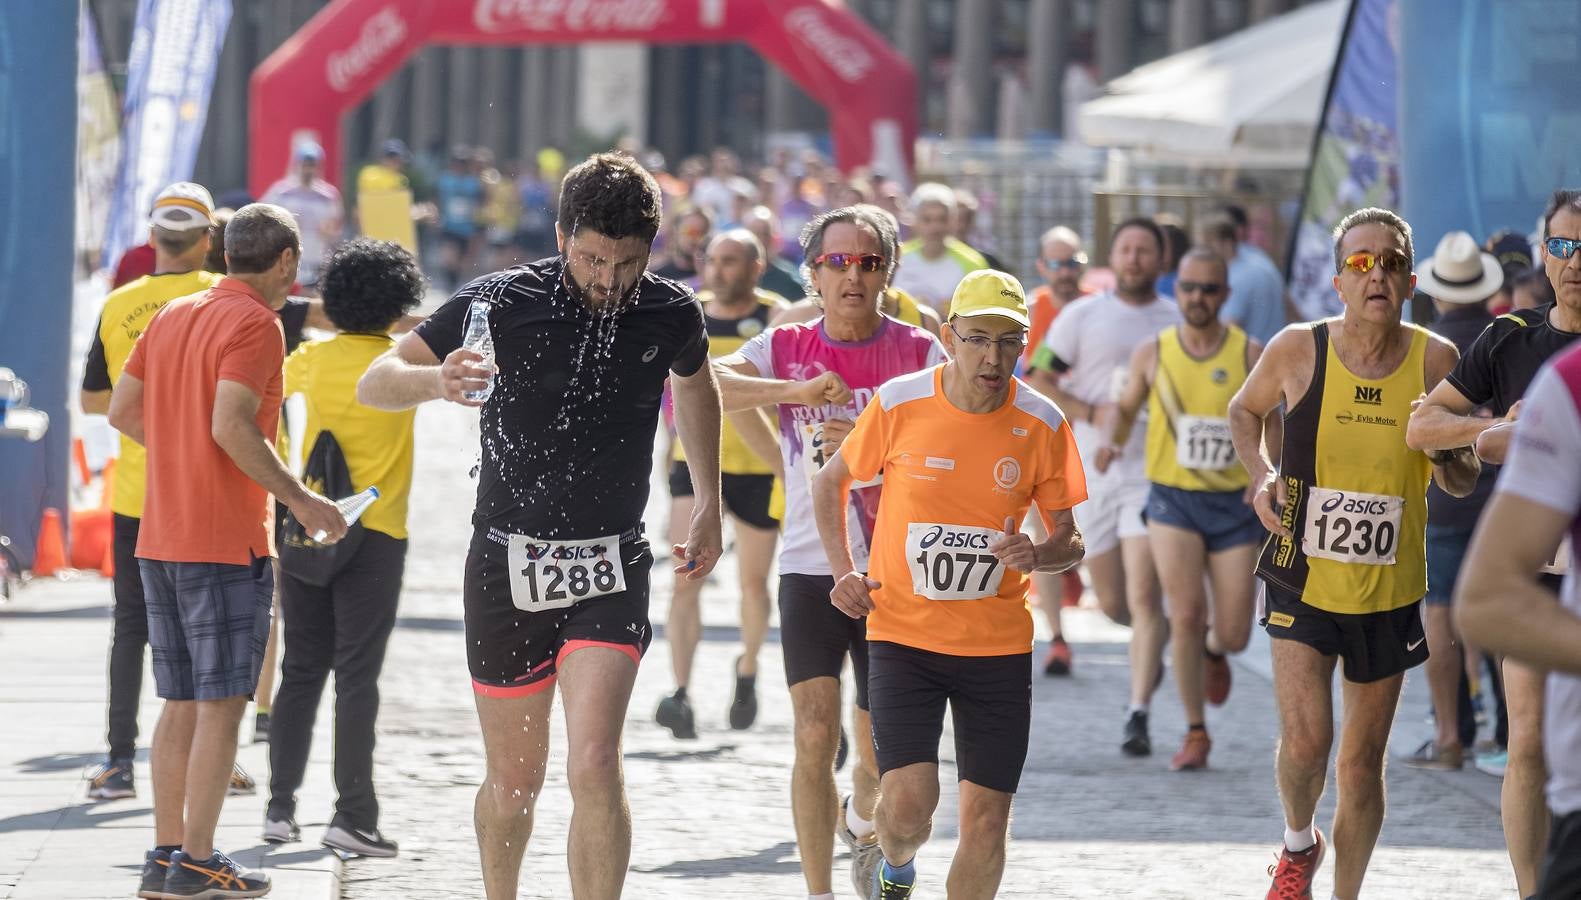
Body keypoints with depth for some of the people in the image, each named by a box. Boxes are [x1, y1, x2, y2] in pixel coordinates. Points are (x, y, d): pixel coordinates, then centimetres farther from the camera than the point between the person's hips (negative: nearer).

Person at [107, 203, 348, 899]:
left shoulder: (172, 315, 13)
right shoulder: (255, 324, -11)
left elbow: (123, 410, 14)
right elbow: (232, 425, -22)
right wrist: (299, 499, -15)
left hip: (159, 541, 8)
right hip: (226, 544, -8)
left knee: (180, 704, 12)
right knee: (221, 704, -4)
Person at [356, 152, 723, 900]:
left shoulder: (670, 315, -4)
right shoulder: (502, 302, -11)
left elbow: (695, 386, 21)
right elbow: (374, 383, -9)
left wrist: (709, 505, 23)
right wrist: (435, 381, -31)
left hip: (610, 568, 0)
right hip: (508, 563, 0)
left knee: (594, 766, -18)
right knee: (513, 781, 10)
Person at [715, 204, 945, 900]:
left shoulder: (919, 353, 1)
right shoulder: (786, 348, 2)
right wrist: (795, 389, -25)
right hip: (811, 568, 0)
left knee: (880, 752, 8)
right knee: (816, 734, -14)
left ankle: (861, 821, 43)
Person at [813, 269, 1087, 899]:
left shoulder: (1042, 425, -4)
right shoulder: (900, 404, -7)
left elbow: (1069, 541, 5)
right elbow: (831, 482, 10)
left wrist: (1040, 555, -18)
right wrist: (844, 572, -1)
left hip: (998, 645, 2)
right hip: (902, 632, -2)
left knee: (986, 818, -1)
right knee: (907, 802, -15)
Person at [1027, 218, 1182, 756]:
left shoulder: (1179, 322, 7)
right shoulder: (1083, 317, 4)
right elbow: (1039, 378, 3)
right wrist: (1092, 413, -10)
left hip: (1154, 473, -1)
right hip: (1095, 472, 1)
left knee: (1143, 595, -15)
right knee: (1113, 603, 8)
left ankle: (1138, 713, -14)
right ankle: (1156, 642, 42)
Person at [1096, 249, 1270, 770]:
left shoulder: (1249, 355, -1)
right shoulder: (1153, 354, 1)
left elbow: (1268, 421, 8)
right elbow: (1126, 407, 16)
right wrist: (1114, 440, -6)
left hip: (1234, 502, 0)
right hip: (1173, 498, 0)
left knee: (1234, 636, 0)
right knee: (1186, 614, -15)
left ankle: (1213, 651, 40)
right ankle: (1195, 734, 0)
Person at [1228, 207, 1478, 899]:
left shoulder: (1435, 361, -8)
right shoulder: (1298, 349, -9)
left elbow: (1463, 482, 2)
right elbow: (1245, 410, 12)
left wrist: (1445, 453, -21)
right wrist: (1262, 473, -6)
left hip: (1389, 589, 1)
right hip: (1303, 577, -1)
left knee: (1363, 762, 10)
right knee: (1305, 743, -14)